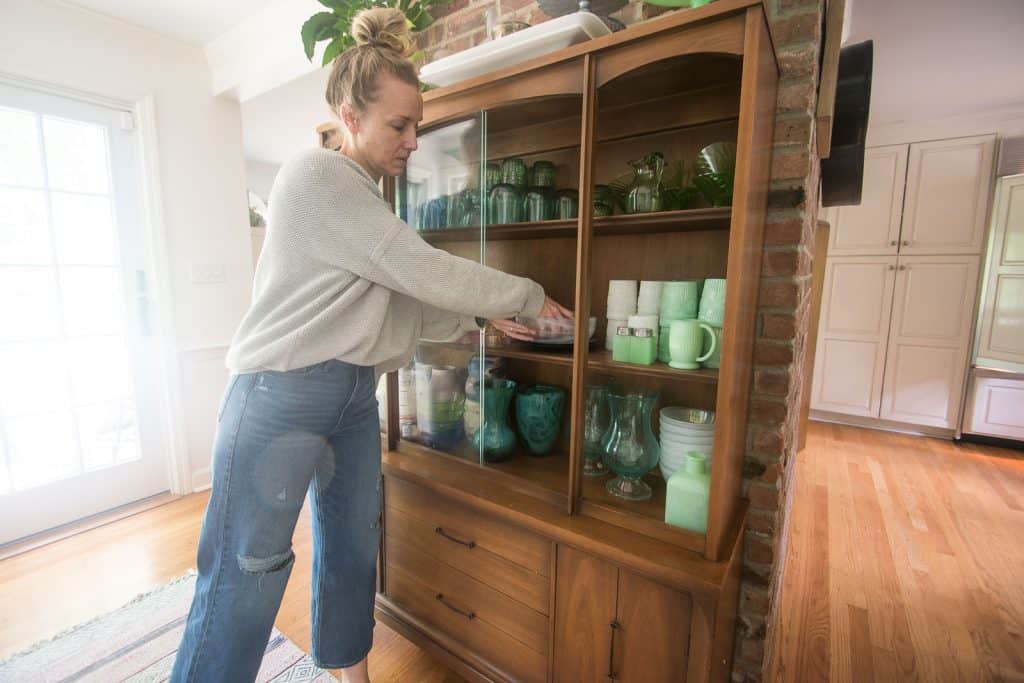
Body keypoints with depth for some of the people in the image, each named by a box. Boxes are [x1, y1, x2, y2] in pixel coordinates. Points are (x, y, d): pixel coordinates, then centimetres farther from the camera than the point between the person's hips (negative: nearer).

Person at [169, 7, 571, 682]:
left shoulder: (370, 200, 13)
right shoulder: (314, 177, -12)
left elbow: (406, 305, 12)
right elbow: (427, 273, -19)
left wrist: (479, 320, 4)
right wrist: (529, 297, -10)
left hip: (354, 395, 8)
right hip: (283, 396, -8)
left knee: (354, 549, 18)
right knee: (245, 577, 3)